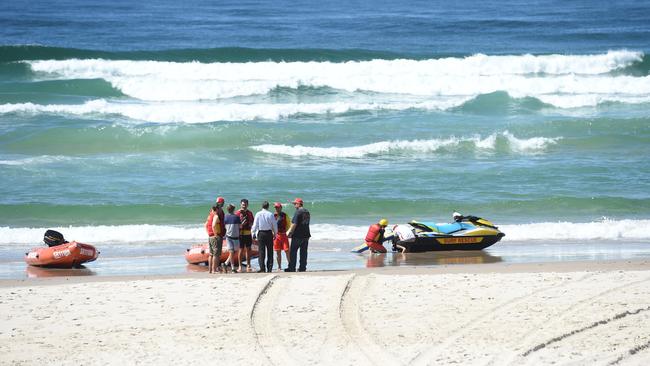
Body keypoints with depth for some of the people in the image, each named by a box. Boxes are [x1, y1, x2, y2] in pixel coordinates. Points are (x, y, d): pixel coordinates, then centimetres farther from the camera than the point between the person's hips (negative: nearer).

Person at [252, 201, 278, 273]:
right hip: (269, 233, 0)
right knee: (270, 251, 6)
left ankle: (262, 267, -5)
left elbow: (255, 225, 0)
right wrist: (275, 234, 15)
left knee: (261, 251, 2)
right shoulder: (270, 214, -3)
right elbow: (275, 225, 2)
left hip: (261, 233, 0)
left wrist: (253, 234, 8)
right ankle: (269, 268, 4)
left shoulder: (258, 214, -3)